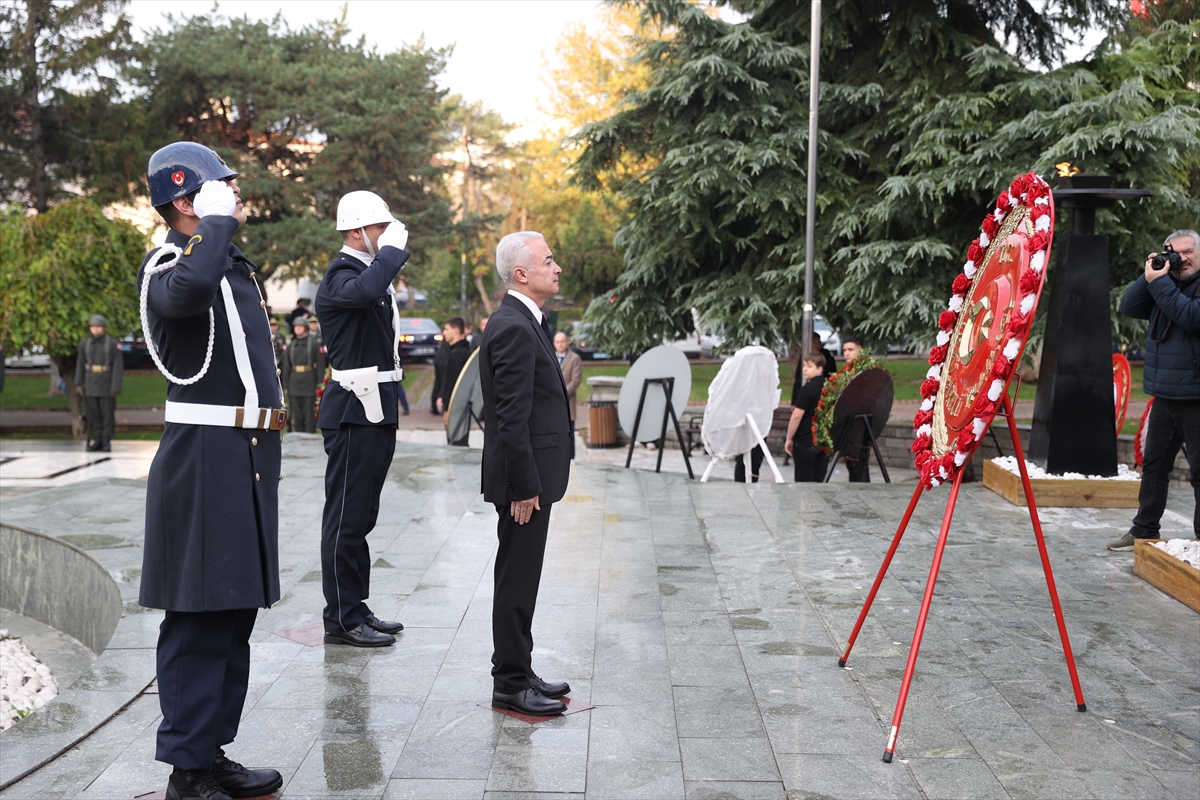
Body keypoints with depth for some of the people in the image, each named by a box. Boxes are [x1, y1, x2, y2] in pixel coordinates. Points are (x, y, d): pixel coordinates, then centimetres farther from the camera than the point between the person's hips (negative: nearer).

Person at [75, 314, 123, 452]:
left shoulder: (113, 344, -5)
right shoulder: (84, 344, 5)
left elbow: (118, 367, -8)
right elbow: (80, 365, 9)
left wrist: (115, 387, -13)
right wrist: (78, 384, 1)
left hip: (107, 386, -3)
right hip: (90, 385, 3)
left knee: (108, 414, 0)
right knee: (92, 414, 4)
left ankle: (106, 441, 8)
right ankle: (96, 440, 11)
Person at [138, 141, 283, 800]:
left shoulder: (236, 265, 20)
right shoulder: (167, 264, -8)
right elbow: (187, 291, -36)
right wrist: (217, 221, -20)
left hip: (250, 455, 9)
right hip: (203, 456, -9)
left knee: (235, 611, 12)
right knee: (197, 616, -4)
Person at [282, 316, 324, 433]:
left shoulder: (314, 344, 0)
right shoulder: (291, 346, 12)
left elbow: (320, 365, -2)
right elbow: (286, 367, 14)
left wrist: (320, 384, -9)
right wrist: (286, 386, 9)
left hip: (309, 383, -4)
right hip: (295, 385, 4)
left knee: (309, 415, -2)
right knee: (297, 415, 7)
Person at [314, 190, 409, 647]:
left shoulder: (371, 269, 19)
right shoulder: (340, 276, -13)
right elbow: (365, 290, -38)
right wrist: (393, 248, -22)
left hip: (377, 410, 10)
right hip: (354, 412, -10)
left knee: (360, 515, 15)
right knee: (346, 515, -3)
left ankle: (356, 608, 24)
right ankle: (342, 619, 5)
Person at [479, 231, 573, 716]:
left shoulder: (526, 322, 15)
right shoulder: (514, 328, -19)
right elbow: (512, 416, -22)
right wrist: (524, 487, -21)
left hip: (532, 474, 10)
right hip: (524, 479, -10)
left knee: (521, 579, 17)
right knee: (517, 581, -1)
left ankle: (518, 671, 28)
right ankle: (510, 685, 9)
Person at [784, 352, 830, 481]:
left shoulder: (807, 389, -15)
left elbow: (796, 416, -16)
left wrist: (789, 439, -7)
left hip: (805, 442, -7)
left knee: (804, 481, 0)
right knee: (819, 480, 10)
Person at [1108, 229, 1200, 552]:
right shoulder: (1166, 281, 12)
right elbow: (1129, 307, 7)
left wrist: (1159, 282, -20)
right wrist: (1149, 277, -6)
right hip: (1165, 395, 7)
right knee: (1153, 464, 13)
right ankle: (1144, 530, 22)